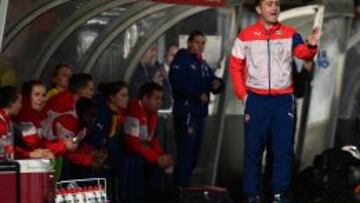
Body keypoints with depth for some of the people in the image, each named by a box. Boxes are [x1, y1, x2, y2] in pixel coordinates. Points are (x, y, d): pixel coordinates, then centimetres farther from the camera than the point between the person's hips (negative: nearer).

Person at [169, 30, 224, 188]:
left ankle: (184, 185, 19)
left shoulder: (203, 65, 21)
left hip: (199, 113, 9)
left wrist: (218, 83, -4)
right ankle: (180, 187, -14)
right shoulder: (182, 60, -4)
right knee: (186, 151, -14)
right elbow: (177, 81, -20)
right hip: (185, 112, -9)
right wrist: (198, 94, -21)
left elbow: (213, 83, 21)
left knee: (194, 153, 11)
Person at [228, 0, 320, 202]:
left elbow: (303, 53, -15)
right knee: (253, 150, 3)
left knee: (284, 149, -1)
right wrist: (242, 94, -2)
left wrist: (311, 46, -38)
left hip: (284, 99, 0)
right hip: (256, 99, 0)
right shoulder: (246, 36, 2)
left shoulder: (290, 34, 2)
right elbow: (235, 67, 6)